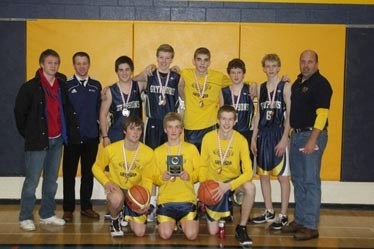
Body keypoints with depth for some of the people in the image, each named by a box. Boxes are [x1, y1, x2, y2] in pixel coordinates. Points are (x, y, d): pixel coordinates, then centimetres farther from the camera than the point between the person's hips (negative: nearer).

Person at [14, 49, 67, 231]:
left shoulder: (62, 84, 6)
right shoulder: (30, 87, -7)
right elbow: (19, 111, -2)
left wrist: (64, 132, 7)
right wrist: (27, 133, 0)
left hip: (57, 140, 5)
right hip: (38, 140, -5)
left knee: (51, 180, 12)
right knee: (32, 180, -2)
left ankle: (47, 214, 24)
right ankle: (25, 217, 9)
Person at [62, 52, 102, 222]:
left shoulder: (96, 85, 8)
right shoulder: (67, 85, -1)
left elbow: (99, 109, 10)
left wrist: (99, 130, 4)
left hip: (91, 137, 3)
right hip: (72, 137, -3)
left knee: (88, 173, 10)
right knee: (69, 174, 2)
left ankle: (86, 207, 20)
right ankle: (68, 209, 10)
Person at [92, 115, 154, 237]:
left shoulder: (148, 152, -14)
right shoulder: (111, 149, -16)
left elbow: (147, 180, -4)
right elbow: (97, 168, 0)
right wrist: (107, 182, -18)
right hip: (116, 187, -2)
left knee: (140, 232, -4)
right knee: (117, 198, -40)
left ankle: (127, 214, 32)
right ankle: (115, 220, -3)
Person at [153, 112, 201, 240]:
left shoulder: (191, 148, 7)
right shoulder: (158, 151, 9)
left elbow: (200, 171, 7)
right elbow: (154, 177, 10)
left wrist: (189, 176, -13)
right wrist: (161, 178, -12)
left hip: (187, 198, 0)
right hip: (165, 199, 1)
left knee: (191, 234, -17)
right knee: (165, 234, -19)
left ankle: (183, 221, 17)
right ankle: (172, 221, 16)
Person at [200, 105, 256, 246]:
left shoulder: (241, 140, -17)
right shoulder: (208, 138, -13)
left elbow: (248, 172, -23)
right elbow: (203, 166, -1)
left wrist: (228, 186, -35)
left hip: (233, 180, -1)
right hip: (214, 184, 1)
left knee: (250, 188, -37)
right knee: (213, 231, -1)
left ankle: (241, 227, -15)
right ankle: (222, 212, 36)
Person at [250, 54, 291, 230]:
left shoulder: (286, 87, -5)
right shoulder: (261, 88, 10)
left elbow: (290, 115, -8)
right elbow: (258, 114, 13)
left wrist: (284, 138, -14)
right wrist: (253, 138, 10)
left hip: (279, 134, -5)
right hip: (263, 134, 6)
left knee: (282, 176, -1)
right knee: (263, 174, 10)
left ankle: (283, 215, 6)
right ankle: (269, 212, 23)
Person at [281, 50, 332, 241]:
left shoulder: (321, 84, -9)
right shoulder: (297, 82, 14)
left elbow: (322, 114, -17)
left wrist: (312, 140, -23)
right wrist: (292, 134, 10)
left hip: (312, 135, -8)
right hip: (296, 134, 8)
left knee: (310, 181, -5)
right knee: (298, 180, 12)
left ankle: (311, 226, 0)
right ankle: (299, 220, 22)